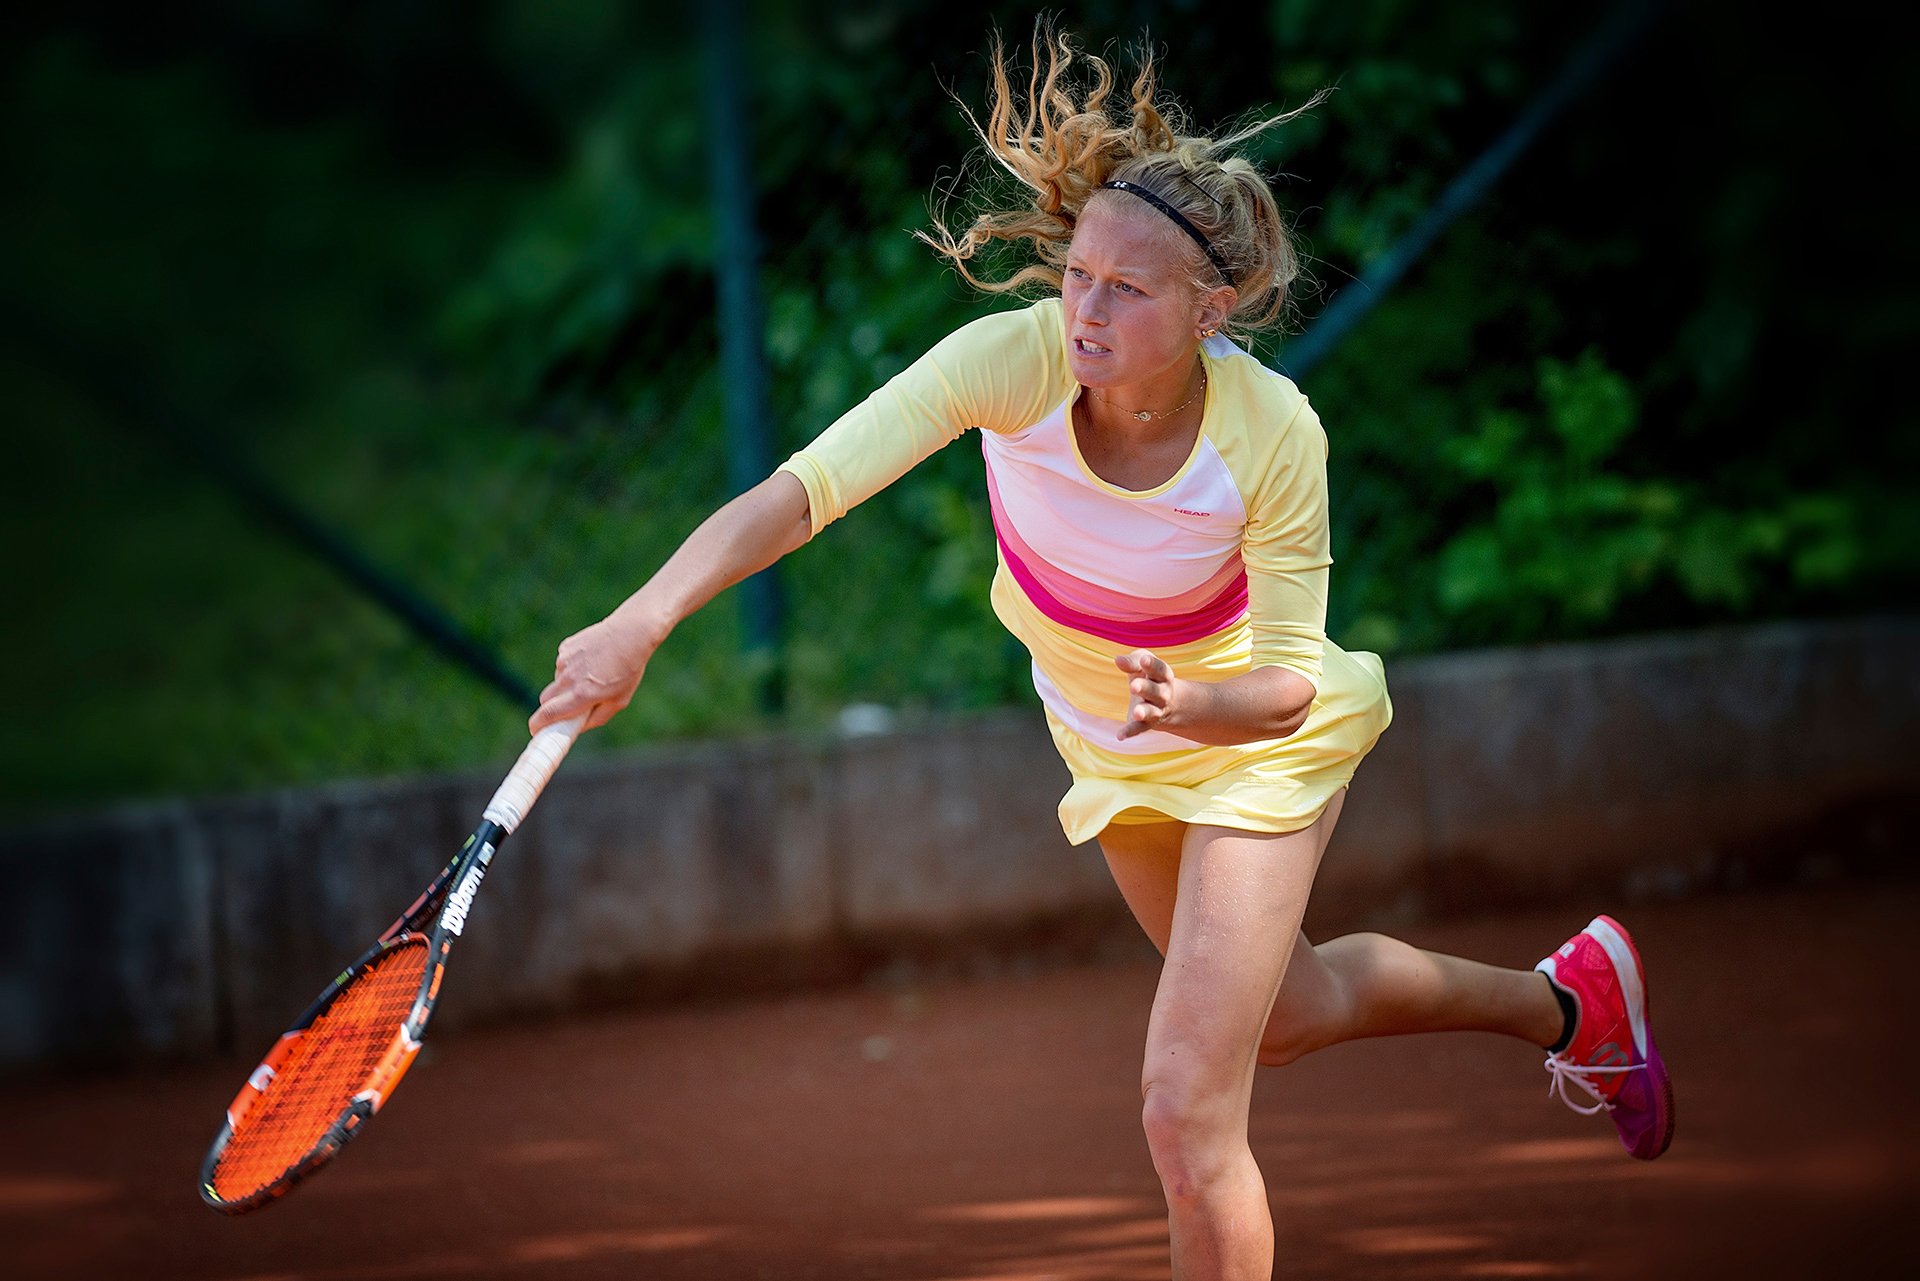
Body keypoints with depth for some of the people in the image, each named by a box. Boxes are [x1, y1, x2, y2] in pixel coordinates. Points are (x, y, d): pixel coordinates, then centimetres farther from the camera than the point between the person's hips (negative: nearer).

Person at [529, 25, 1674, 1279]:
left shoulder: (1273, 435, -34)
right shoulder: (1015, 358, -32)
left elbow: (1294, 680, -23)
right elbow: (807, 485, -40)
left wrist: (1198, 705, -46)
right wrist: (639, 623, -55)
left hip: (1252, 740, -5)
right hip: (1110, 743, 5)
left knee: (1188, 1108, -17)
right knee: (1278, 1014, 29)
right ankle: (1565, 1002, 58)